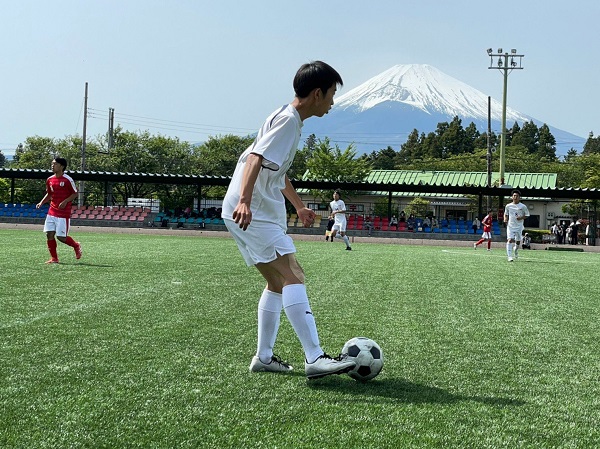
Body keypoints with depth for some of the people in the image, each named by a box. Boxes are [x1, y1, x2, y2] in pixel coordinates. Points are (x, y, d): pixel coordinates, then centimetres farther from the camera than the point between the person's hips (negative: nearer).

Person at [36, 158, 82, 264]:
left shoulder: (67, 180, -10)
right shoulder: (50, 180, 8)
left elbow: (75, 194, -5)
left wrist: (65, 202, -18)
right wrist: (41, 203, 6)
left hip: (63, 214, -6)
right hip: (51, 212, 6)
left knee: (61, 237, -6)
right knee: (49, 234, -1)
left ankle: (76, 246, 22)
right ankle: (54, 258, 9)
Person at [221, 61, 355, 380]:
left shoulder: (289, 119, 20)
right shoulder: (288, 120, -12)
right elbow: (256, 159, -26)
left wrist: (299, 206, 41)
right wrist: (244, 201, -39)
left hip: (255, 212, 11)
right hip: (251, 213, -11)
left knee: (278, 281, 15)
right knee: (292, 275, -17)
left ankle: (263, 357, 18)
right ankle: (315, 359, -22)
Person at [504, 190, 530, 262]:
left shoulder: (523, 206, -2)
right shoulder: (508, 206, 2)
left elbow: (527, 215, 5)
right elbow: (506, 214, 16)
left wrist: (521, 217, -14)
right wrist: (505, 219, -4)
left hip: (519, 226, 1)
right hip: (510, 226, -1)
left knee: (518, 241, 10)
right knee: (510, 240, -16)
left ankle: (516, 250, 45)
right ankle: (510, 256, -17)